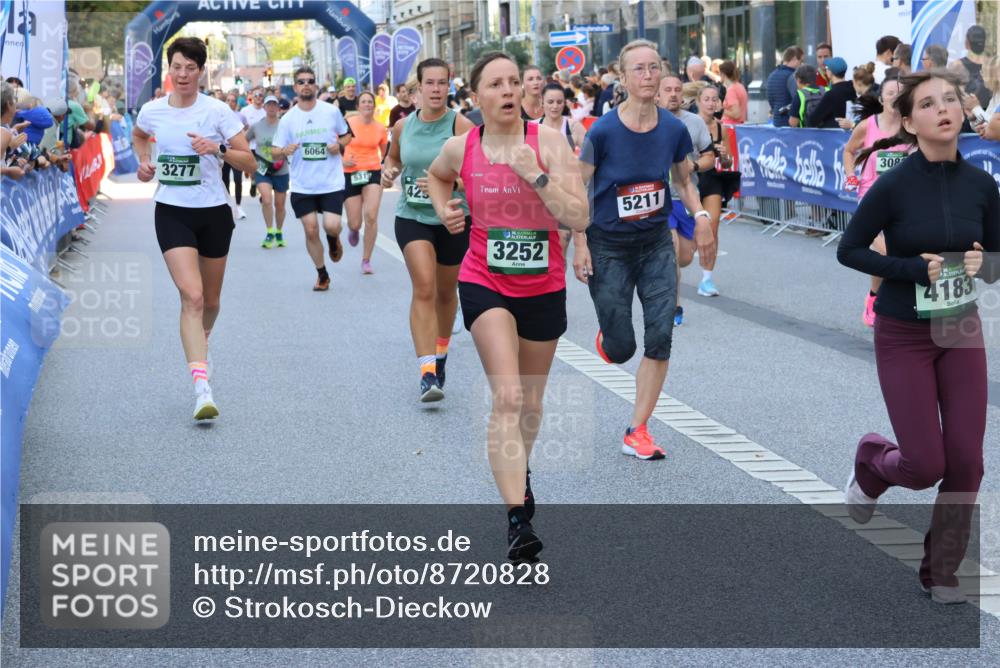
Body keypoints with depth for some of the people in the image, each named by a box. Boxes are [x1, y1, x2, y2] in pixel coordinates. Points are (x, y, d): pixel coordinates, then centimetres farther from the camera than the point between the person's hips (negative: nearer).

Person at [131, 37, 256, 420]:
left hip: (214, 213, 1)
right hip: (172, 213, 0)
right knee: (192, 296, -17)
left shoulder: (217, 111, -8)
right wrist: (143, 160, 6)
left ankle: (200, 342, 50)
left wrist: (219, 149, -25)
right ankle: (202, 390, -24)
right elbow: (138, 135, 25)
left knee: (210, 300, 15)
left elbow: (249, 162, -9)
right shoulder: (152, 111, -1)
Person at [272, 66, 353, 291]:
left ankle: (333, 239, 26)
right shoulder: (287, 119, 0)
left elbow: (347, 135, 14)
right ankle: (322, 274, 22)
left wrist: (339, 145, -8)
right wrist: (284, 151, -20)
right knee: (311, 230, 3)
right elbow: (274, 151, 3)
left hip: (331, 182, -1)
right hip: (302, 186, 1)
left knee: (332, 226, -13)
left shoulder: (332, 112, -1)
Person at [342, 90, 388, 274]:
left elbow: (385, 152, 17)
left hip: (373, 173, 1)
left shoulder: (380, 128, 1)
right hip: (351, 175, -1)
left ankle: (366, 260, -3)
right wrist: (342, 161, -13)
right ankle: (354, 230, 44)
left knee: (371, 216, -16)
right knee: (355, 224, 1)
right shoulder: (348, 124, -6)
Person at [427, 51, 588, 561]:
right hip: (485, 284, -1)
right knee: (507, 398, -18)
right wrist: (443, 210, 4)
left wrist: (535, 175, -25)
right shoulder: (460, 148, -3)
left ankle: (519, 471, 48)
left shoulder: (548, 141, -10)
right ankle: (517, 519, -22)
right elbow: (437, 175, 23)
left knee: (530, 403, 18)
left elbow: (579, 218, -18)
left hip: (543, 287, 1)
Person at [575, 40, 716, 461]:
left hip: (656, 244, 3)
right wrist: (580, 244, -12)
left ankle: (637, 431, 5)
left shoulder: (674, 130, -6)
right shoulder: (603, 131, -16)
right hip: (608, 247, -3)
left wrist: (700, 216, -7)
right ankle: (605, 338, 41)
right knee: (620, 349, 1)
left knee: (660, 338, -8)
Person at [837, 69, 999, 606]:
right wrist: (912, 268, -20)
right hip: (904, 338, -4)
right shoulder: (894, 186, -15)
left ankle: (941, 572, 17)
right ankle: (871, 462, 32)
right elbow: (849, 250, -8)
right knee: (926, 465, -4)